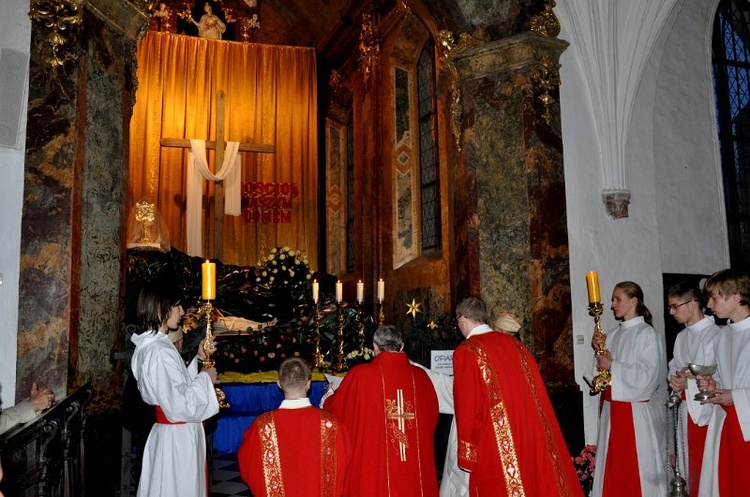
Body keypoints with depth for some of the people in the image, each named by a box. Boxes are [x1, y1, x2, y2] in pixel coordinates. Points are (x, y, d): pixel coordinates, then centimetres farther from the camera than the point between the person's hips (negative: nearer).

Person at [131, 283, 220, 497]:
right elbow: (181, 406, -25)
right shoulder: (160, 353, -23)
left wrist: (199, 359, 6)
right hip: (178, 439, -10)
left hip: (170, 434, 10)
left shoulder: (149, 346, 8)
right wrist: (205, 378, -12)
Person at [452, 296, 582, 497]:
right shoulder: (514, 343, 8)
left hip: (495, 447, -5)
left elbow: (466, 406, -10)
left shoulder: (466, 351, -9)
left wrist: (467, 455, -2)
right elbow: (536, 390, 9)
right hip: (531, 438, 6)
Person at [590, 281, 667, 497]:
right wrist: (599, 350, -2)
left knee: (637, 468, 2)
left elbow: (647, 376, -16)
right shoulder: (613, 334, 11)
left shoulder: (647, 334, -8)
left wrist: (612, 365, -12)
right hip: (612, 410, 6)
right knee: (613, 466, 10)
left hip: (636, 412, -6)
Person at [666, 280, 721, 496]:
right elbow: (673, 368, 16)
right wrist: (676, 378, -5)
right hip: (687, 409, 7)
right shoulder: (681, 337, 11)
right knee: (691, 463, 15)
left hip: (708, 411, -7)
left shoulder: (715, 335, -14)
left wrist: (689, 383, -18)